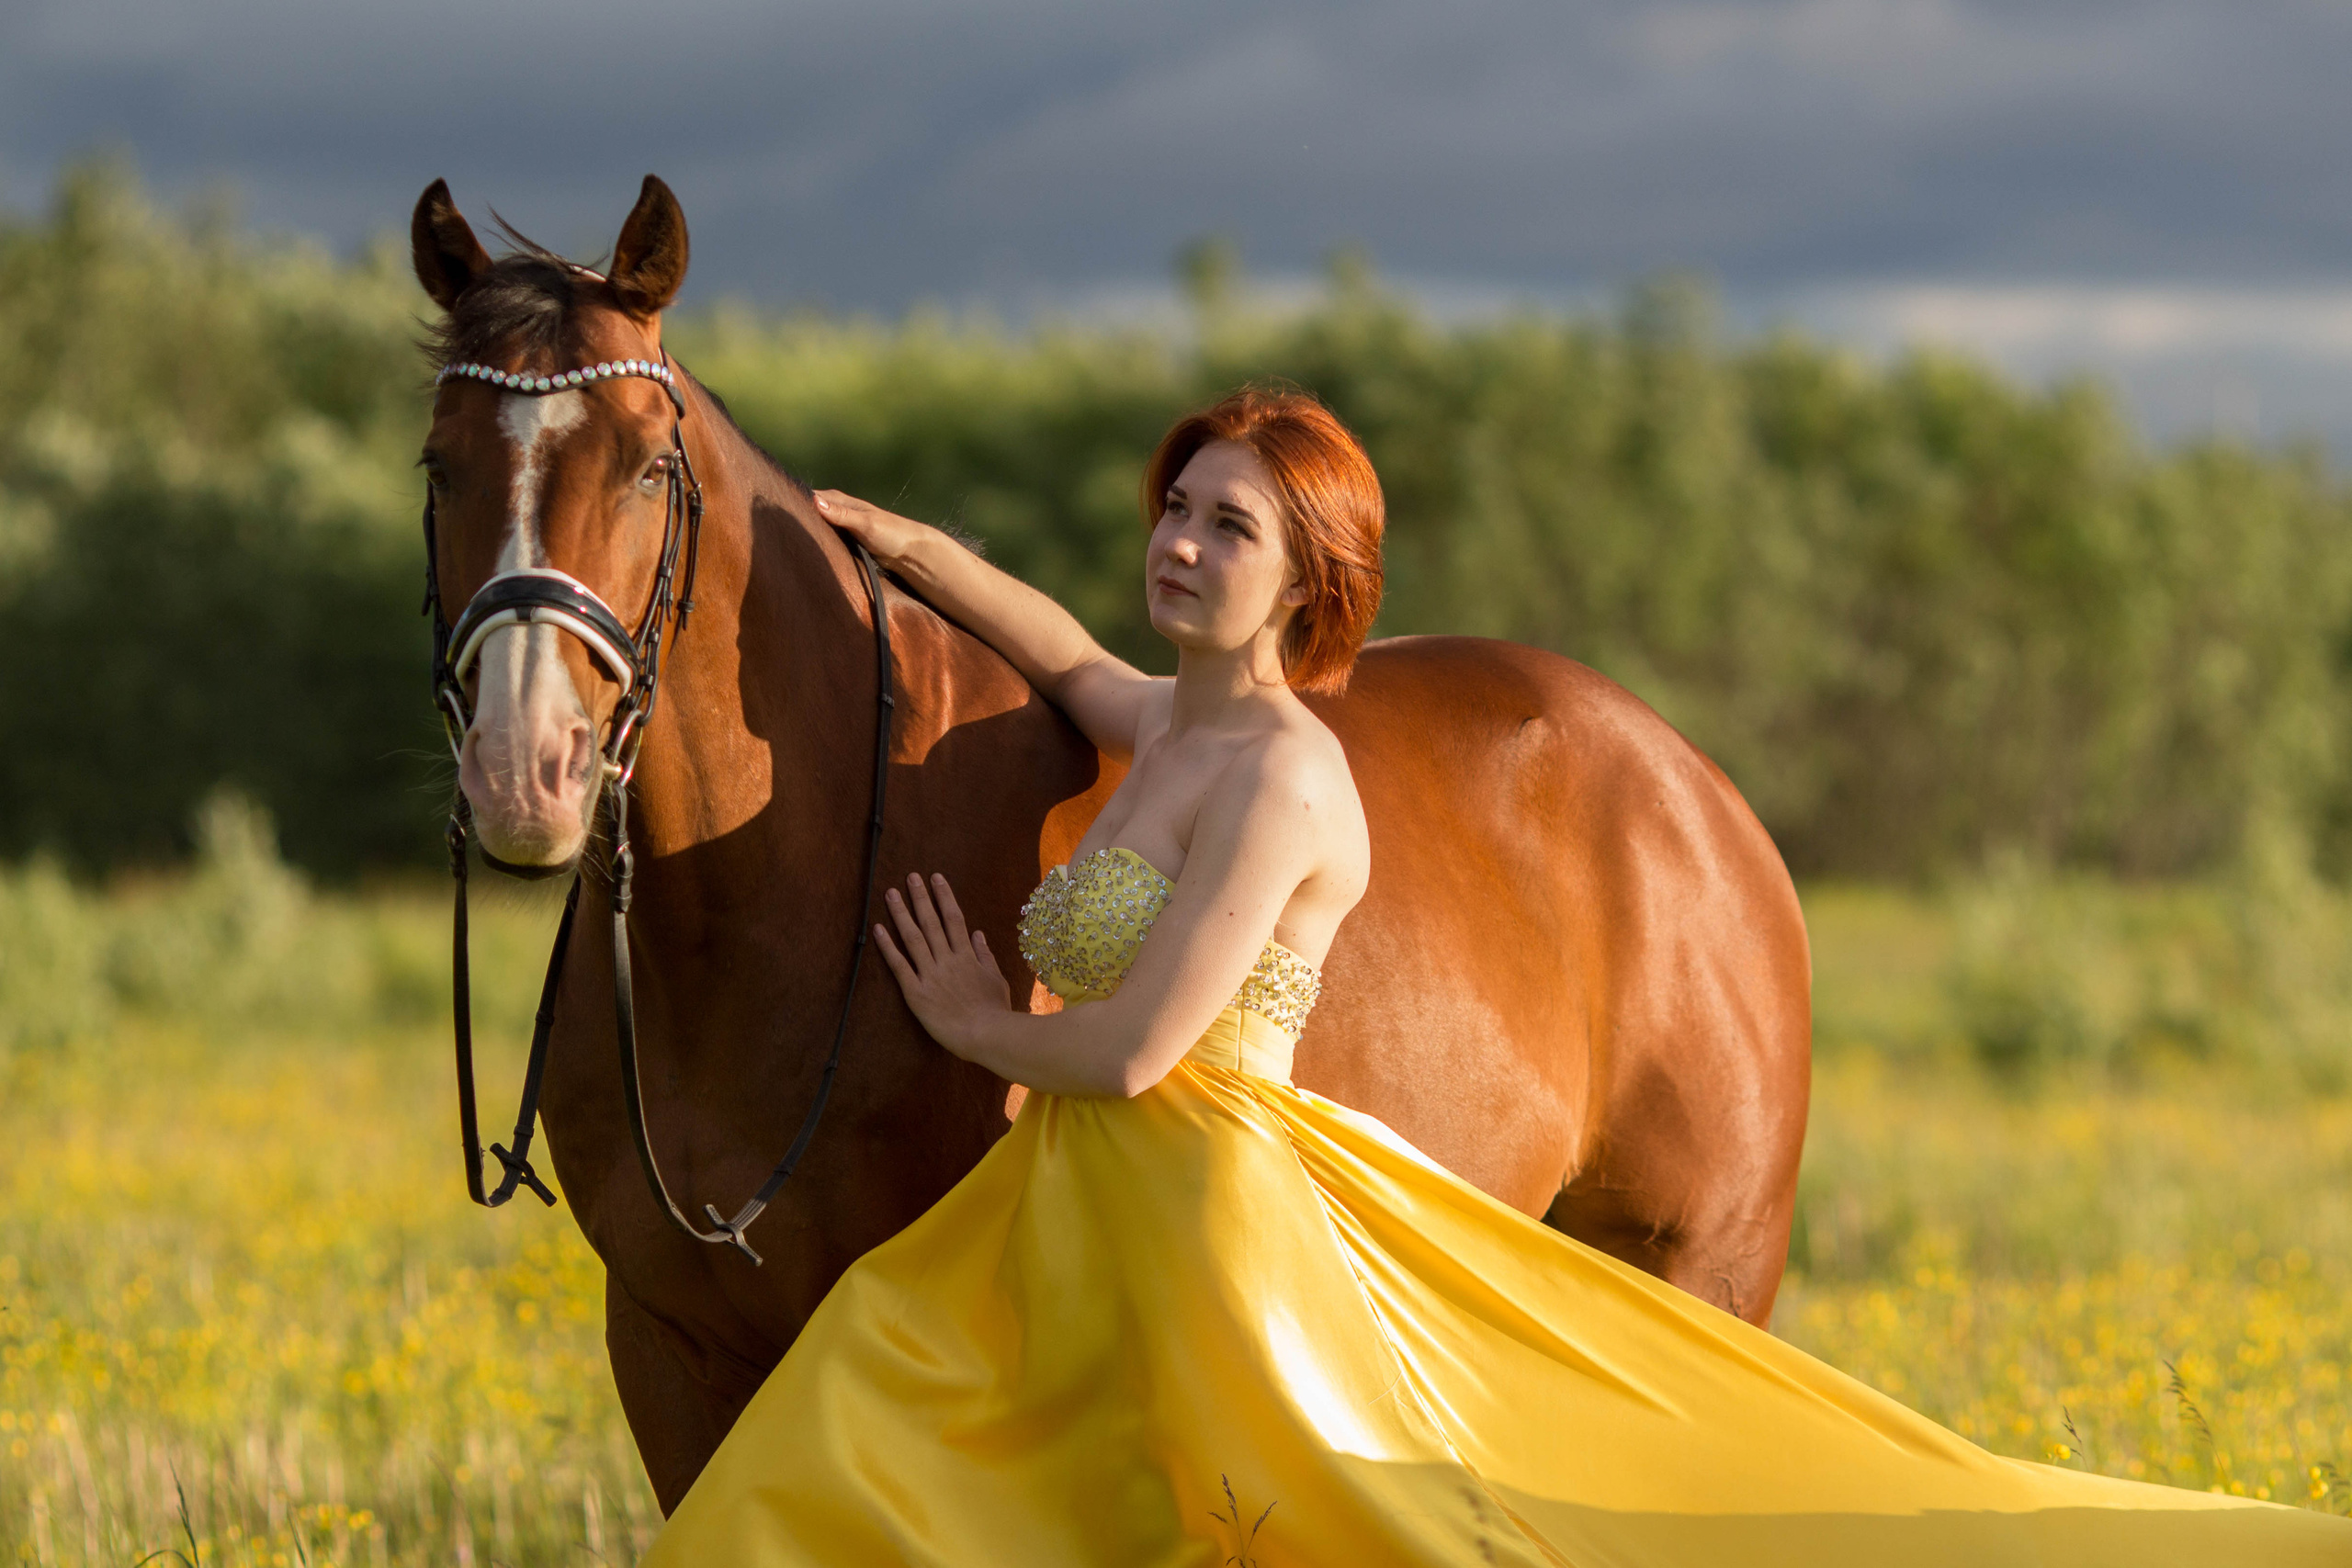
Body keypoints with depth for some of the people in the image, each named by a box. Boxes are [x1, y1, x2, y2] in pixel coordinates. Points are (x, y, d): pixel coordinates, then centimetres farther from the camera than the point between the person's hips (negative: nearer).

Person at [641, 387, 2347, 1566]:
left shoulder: (1279, 775, -14)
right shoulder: (1171, 729, 13)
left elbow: (1129, 1047, -20)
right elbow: (1073, 661, 39)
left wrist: (980, 1023, 0)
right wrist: (910, 548, 26)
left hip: (1222, 1225, -10)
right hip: (1076, 1240, 10)